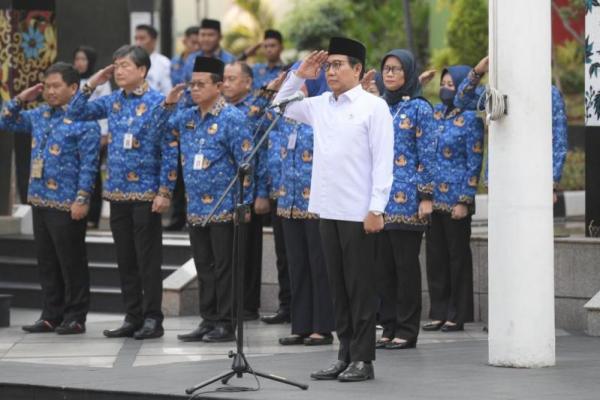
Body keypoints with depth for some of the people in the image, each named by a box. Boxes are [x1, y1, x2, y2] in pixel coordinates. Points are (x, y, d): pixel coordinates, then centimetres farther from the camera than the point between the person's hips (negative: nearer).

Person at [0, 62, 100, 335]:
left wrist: (82, 199, -18)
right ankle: (51, 316, 19)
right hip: (40, 200, 7)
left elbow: (88, 165, -13)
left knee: (72, 263, 0)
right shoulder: (39, 116, 12)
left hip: (67, 206, -7)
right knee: (46, 262, 12)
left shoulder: (84, 121, -9)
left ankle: (75, 318, 6)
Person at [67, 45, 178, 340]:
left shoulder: (158, 103, -8)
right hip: (117, 192, 6)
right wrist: (92, 84, 4)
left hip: (146, 193, -6)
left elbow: (169, 150, -10)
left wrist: (165, 191, -14)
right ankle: (133, 317, 16)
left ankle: (152, 319, 5)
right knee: (125, 259, 9)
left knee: (148, 259, -1)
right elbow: (75, 113, 15)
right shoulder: (113, 101, 9)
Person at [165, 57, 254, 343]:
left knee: (224, 267, -1)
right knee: (204, 267, 11)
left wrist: (243, 204, -14)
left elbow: (245, 163, -12)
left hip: (223, 209, -7)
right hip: (196, 208, 7)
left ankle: (225, 324, 4)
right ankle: (208, 321, 17)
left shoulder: (232, 119, -10)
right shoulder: (187, 118, 10)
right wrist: (168, 103, 7)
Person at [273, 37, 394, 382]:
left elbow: (383, 161, -10)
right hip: (328, 209, 6)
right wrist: (299, 76, 11)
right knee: (339, 287, 9)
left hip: (360, 212, -6)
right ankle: (346, 357, 14)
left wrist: (376, 208, -16)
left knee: (360, 288, -1)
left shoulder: (373, 107, -6)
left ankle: (363, 360, 4)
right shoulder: (320, 106, 12)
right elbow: (281, 107, 26)